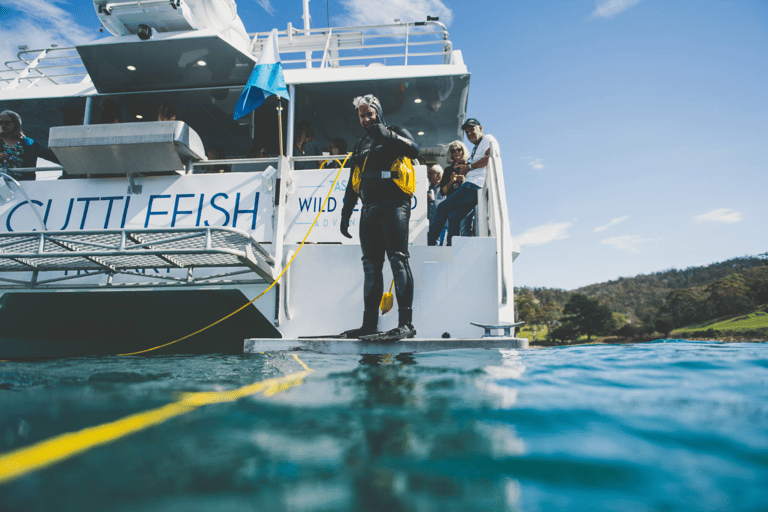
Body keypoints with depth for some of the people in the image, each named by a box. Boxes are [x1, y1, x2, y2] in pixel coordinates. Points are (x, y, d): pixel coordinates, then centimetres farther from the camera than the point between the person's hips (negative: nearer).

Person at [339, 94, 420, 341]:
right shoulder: (360, 146, 25)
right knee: (371, 266, 4)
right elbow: (352, 184, 25)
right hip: (369, 210, 6)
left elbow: (414, 150, -13)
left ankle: (406, 323, -13)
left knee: (397, 260, -13)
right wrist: (345, 213, 18)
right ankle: (370, 324, 8)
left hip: (393, 205, -6)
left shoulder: (397, 134, 9)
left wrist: (387, 134, -18)